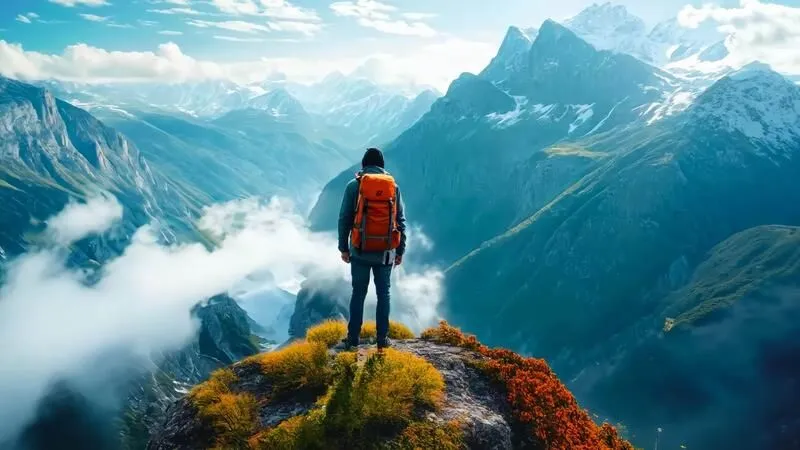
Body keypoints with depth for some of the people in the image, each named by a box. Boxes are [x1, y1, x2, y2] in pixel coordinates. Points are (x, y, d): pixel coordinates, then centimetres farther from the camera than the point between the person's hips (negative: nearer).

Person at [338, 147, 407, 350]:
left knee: (358, 293, 9)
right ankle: (382, 338, 13)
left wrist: (343, 247, 5)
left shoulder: (354, 185, -1)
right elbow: (401, 221, 4)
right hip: (385, 252, 1)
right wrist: (400, 251, 10)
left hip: (360, 250, -1)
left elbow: (344, 219, -2)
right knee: (383, 294, 11)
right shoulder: (394, 187, 4)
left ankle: (353, 338, 11)